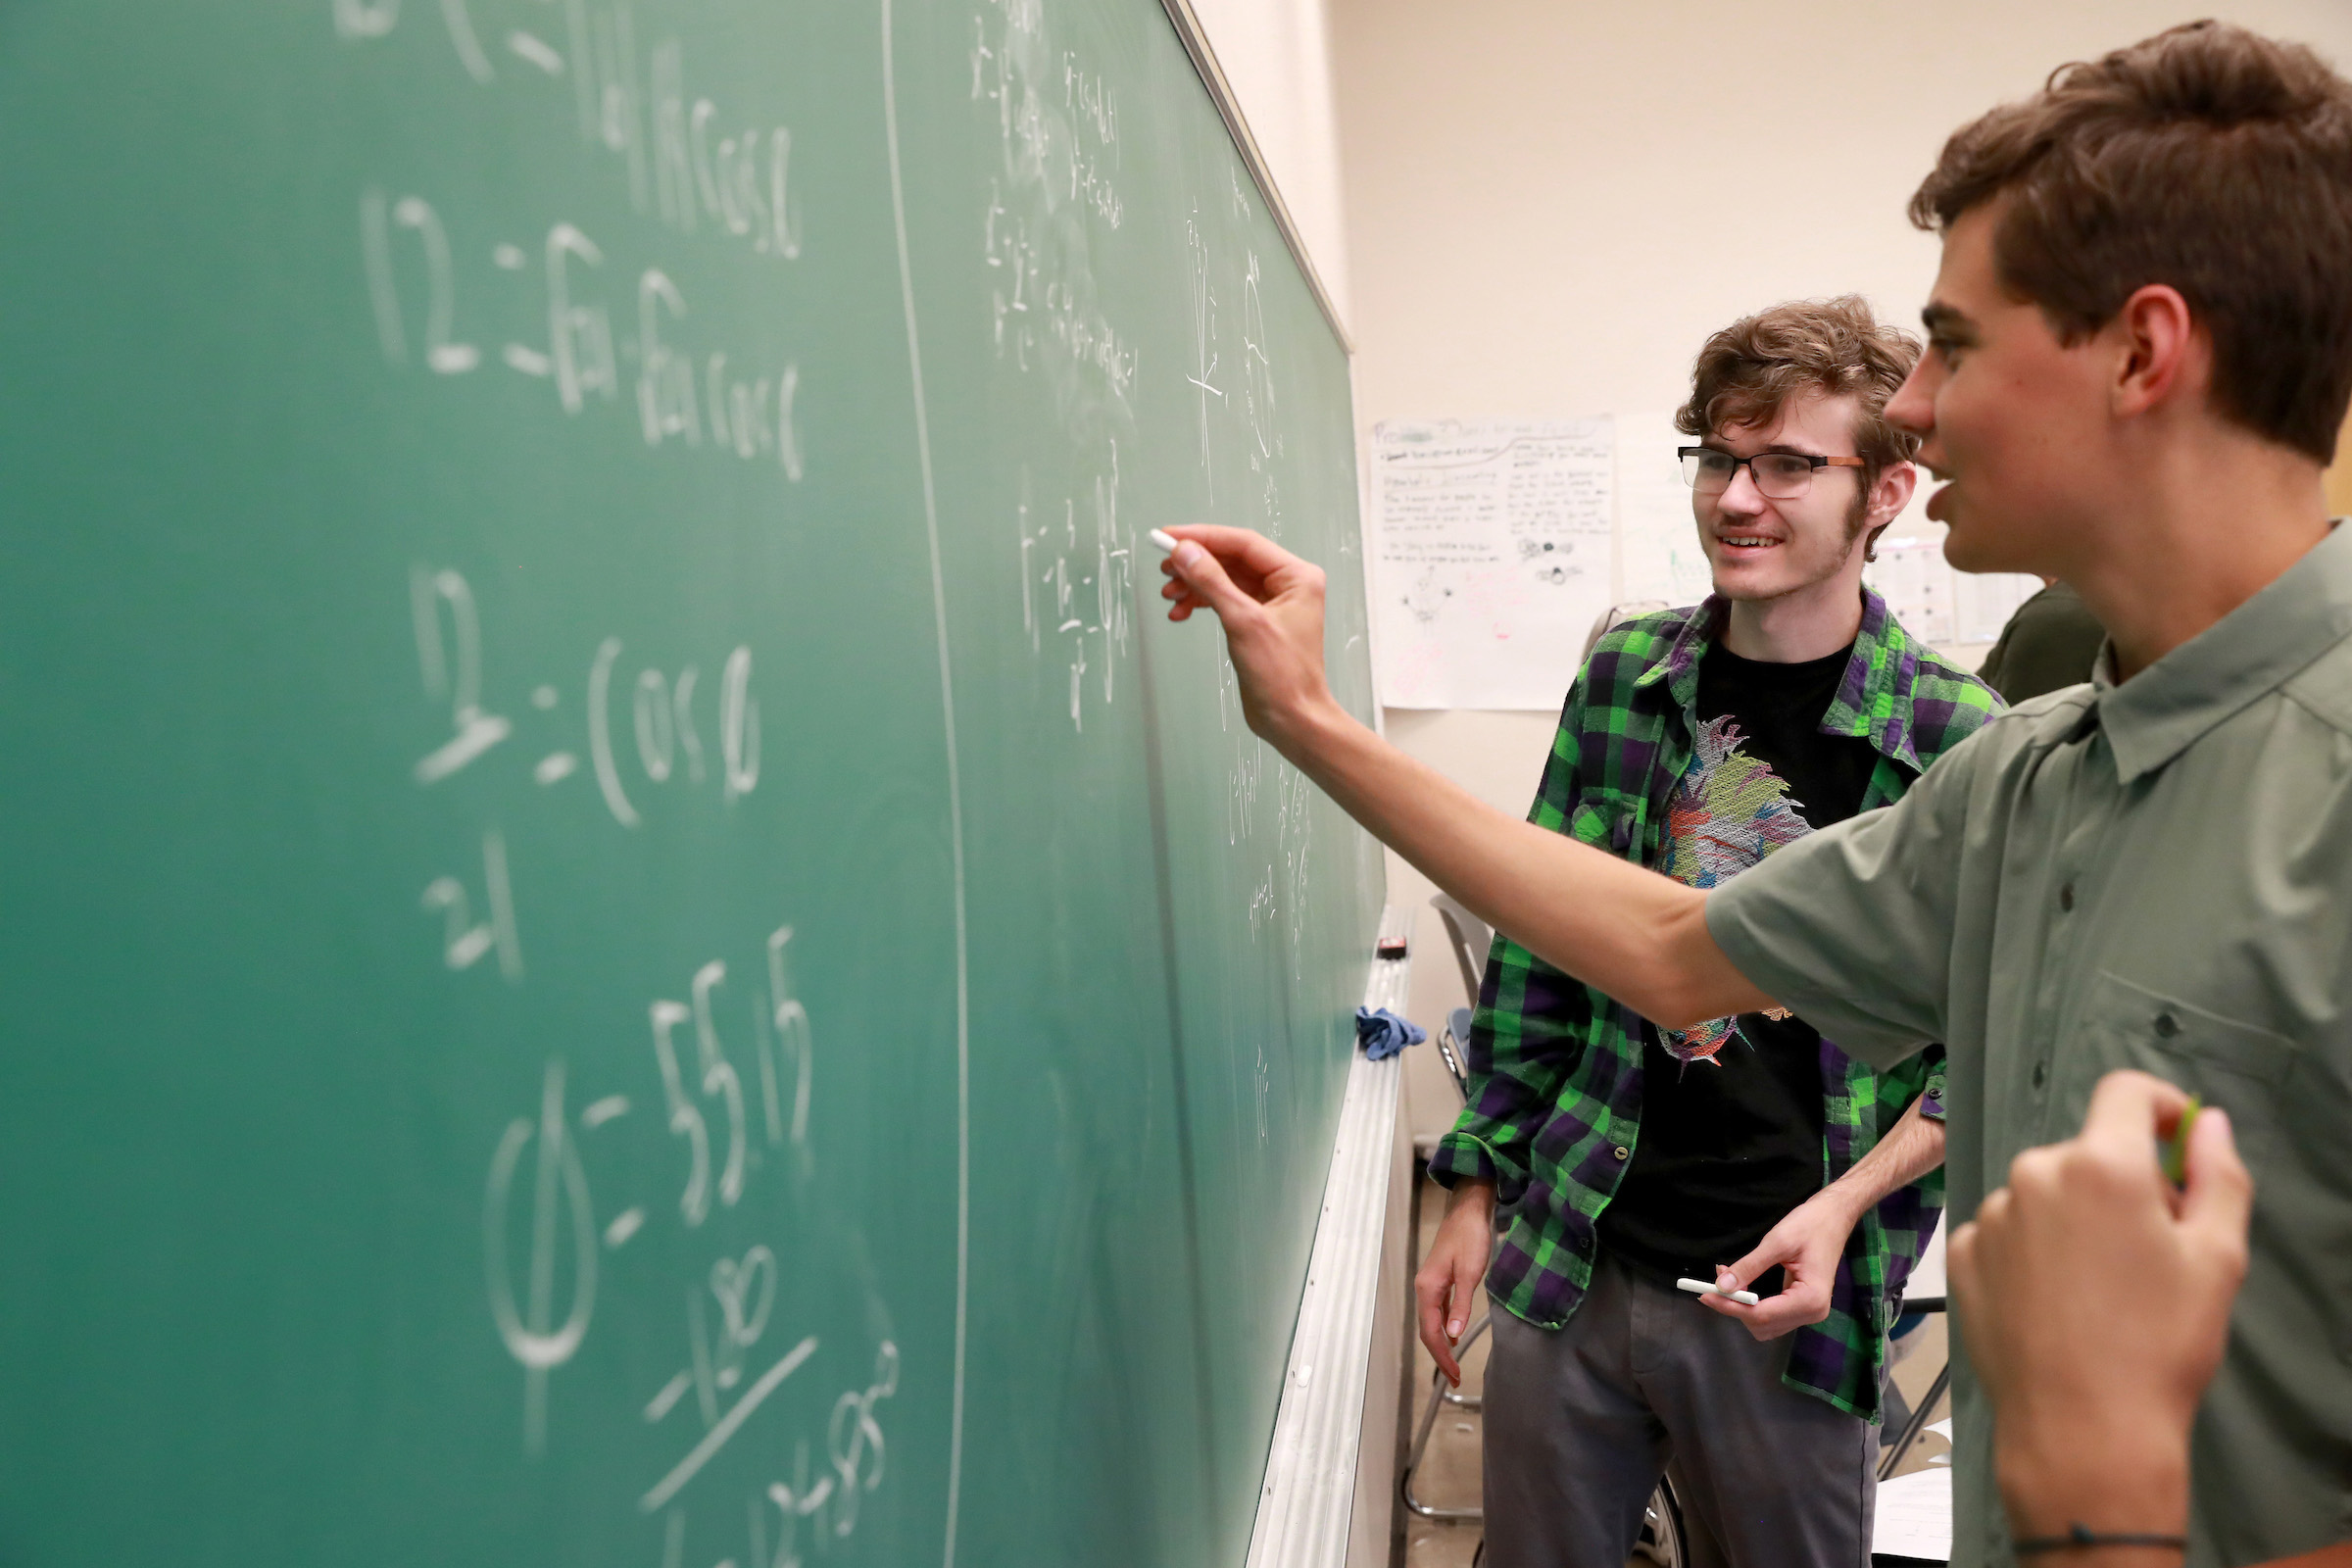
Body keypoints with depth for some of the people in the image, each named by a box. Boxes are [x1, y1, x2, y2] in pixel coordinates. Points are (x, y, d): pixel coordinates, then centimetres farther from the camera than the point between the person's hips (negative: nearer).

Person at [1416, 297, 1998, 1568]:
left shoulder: (1961, 744, -10)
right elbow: (1536, 954, 5)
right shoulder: (1623, 675, 0)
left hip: (1787, 1303, -2)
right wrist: (1476, 1185, 6)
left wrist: (1845, 1203, -16)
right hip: (1566, 1270, 3)